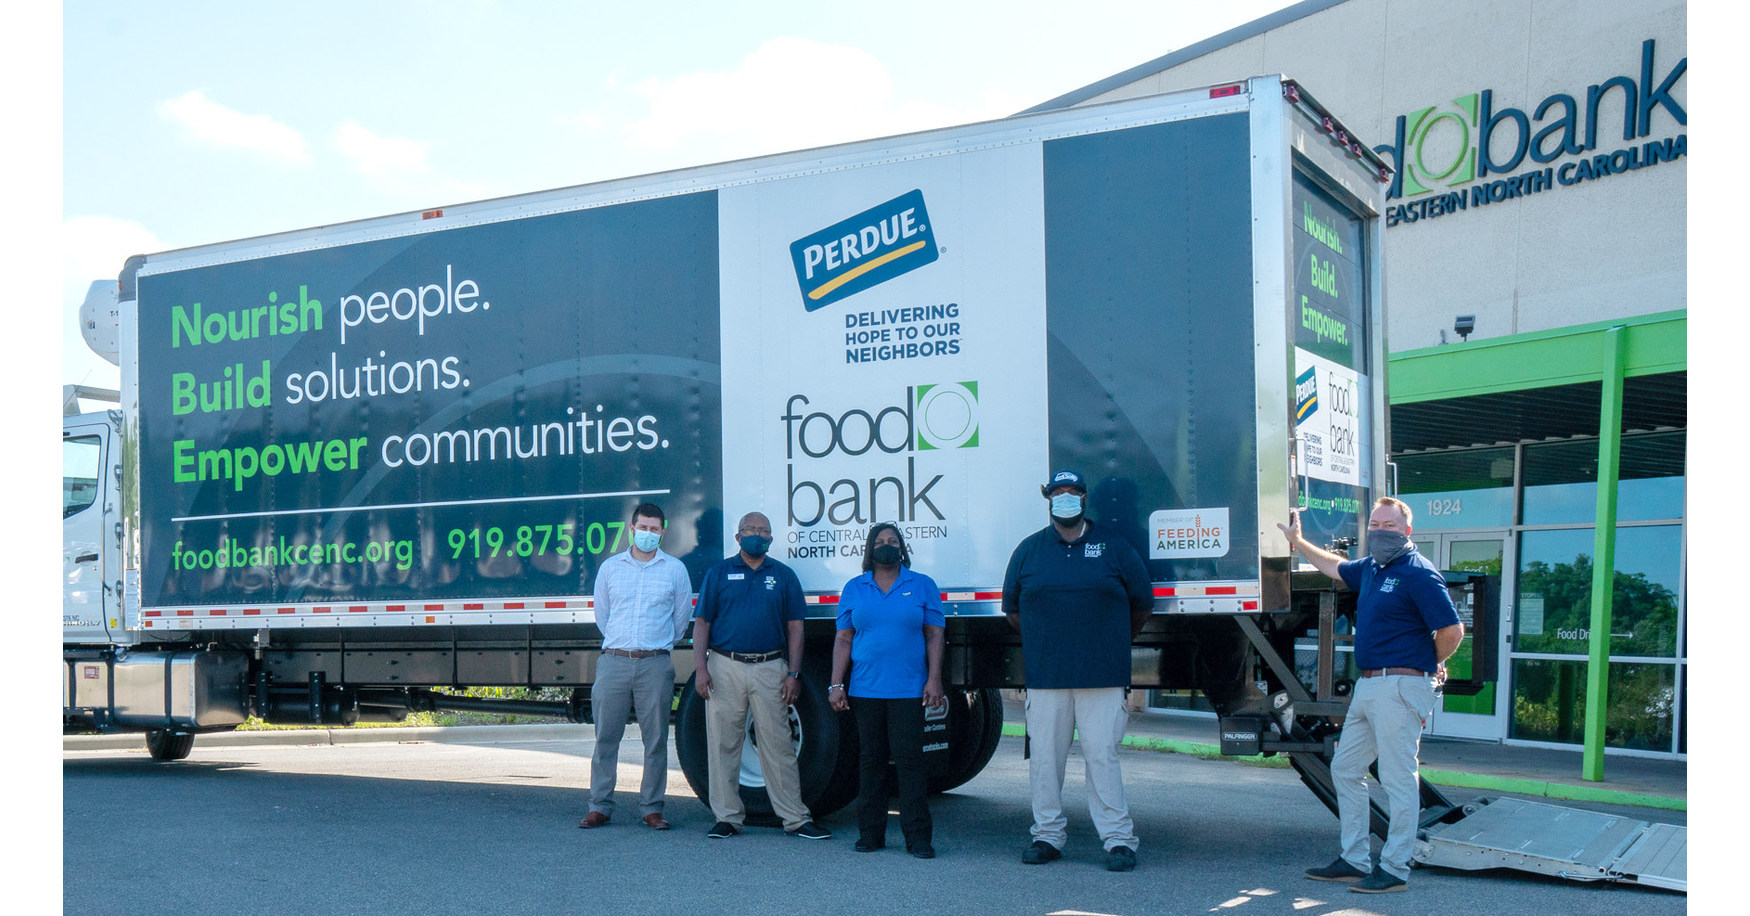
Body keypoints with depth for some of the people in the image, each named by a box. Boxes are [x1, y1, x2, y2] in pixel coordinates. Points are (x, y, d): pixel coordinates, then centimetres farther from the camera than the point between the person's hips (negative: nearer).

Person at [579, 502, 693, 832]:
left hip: (655, 664, -1)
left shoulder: (675, 569, 7)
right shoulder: (610, 567, 10)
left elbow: (682, 617, 15)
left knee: (656, 740, 1)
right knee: (605, 737, 2)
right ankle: (599, 806, 10)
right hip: (614, 661, 1)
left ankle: (652, 807, 10)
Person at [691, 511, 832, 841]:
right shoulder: (719, 573, 8)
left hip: (770, 668, 0)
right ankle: (728, 816, 13)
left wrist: (793, 673, 0)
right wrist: (700, 668, -5)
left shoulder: (784, 575, 10)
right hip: (725, 667, 0)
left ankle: (796, 818, 5)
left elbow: (794, 627, 9)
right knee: (723, 745, 3)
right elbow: (702, 623, 6)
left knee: (778, 745, 0)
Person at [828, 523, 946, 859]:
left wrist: (934, 679, -5)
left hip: (908, 689, -2)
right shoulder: (854, 589, 12)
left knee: (909, 759, -6)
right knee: (870, 760, 6)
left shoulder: (922, 585, 7)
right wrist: (836, 684, 3)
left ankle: (917, 836, -1)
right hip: (865, 689, 2)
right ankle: (870, 833, 14)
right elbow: (843, 639, 10)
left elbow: (934, 635, 5)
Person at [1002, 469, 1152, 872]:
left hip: (1102, 677, -2)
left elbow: (1142, 605, 13)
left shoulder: (1113, 546, 7)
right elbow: (1012, 609, 20)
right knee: (1045, 756, 4)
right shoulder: (1029, 550, 11)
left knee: (1102, 755, -5)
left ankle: (1119, 839, 1)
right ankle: (1048, 835, 15)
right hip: (1044, 676, 2)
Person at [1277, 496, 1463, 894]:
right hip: (1368, 686, 10)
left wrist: (1431, 665, 0)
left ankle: (1394, 869, 4)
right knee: (1345, 768, 14)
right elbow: (1335, 567, 36)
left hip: (1400, 688, -10)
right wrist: (1297, 541, 41)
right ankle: (1354, 861, 23)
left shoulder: (1418, 573, -13)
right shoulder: (1371, 567, 14)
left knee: (1398, 779, -4)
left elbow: (1452, 630, -16)